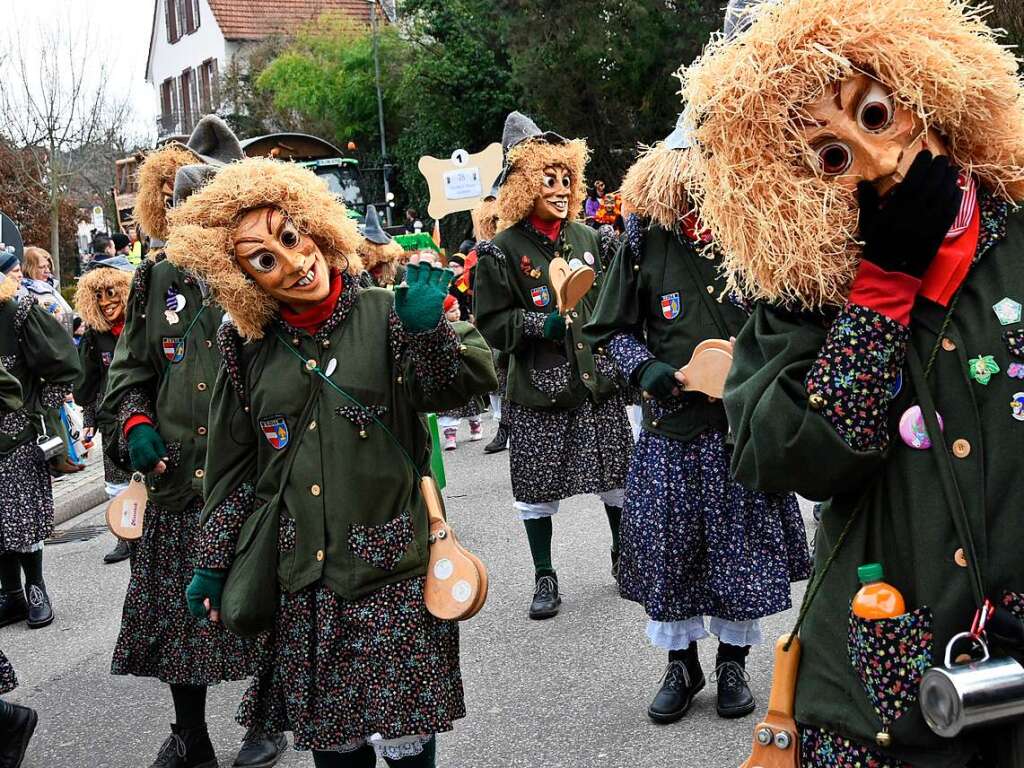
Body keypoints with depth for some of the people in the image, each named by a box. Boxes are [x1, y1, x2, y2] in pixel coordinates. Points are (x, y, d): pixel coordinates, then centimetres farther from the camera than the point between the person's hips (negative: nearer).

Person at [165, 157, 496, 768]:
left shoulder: (386, 314, -4)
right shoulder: (249, 346, 3)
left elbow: (468, 381, -16)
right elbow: (236, 467, 12)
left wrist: (427, 327, -33)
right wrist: (212, 562, 12)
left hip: (393, 575, -2)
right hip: (301, 583, 2)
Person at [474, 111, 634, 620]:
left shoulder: (588, 238, 7)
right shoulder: (502, 250, -5)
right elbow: (491, 322, -6)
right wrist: (539, 325, -19)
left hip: (597, 379, 3)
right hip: (538, 387, -3)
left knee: (619, 475, 9)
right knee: (538, 485, 4)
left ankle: (624, 557, 31)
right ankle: (544, 576, 21)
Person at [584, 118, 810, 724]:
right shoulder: (647, 240, -3)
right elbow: (610, 329, 4)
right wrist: (651, 371, -14)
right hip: (672, 424, 0)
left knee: (743, 543, 8)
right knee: (668, 547, 7)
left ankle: (733, 662, 28)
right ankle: (681, 663, 27)